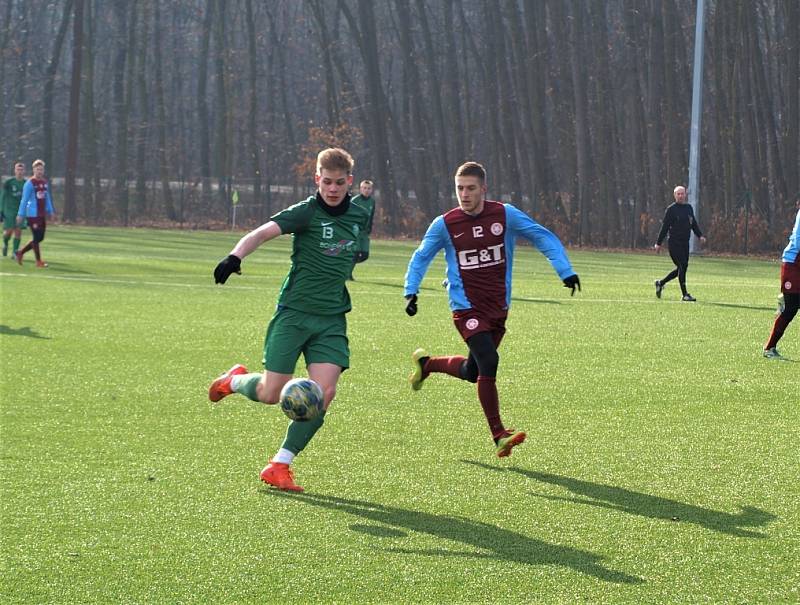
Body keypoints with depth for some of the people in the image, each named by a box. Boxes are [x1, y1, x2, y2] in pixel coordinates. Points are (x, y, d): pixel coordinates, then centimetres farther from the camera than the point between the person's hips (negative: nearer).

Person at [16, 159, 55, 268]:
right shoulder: (30, 183, -9)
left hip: (42, 215, 7)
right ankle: (38, 261, 4)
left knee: (40, 238, 10)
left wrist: (51, 211, 14)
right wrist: (21, 214, -10)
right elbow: (24, 200, -9)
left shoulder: (45, 182, 11)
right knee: (37, 237, -5)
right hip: (33, 214, -7)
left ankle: (20, 253, 25)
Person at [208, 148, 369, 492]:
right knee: (272, 393, -5)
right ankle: (234, 380, 31)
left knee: (324, 391, -12)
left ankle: (279, 466, -2)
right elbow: (262, 233, -24)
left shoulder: (358, 215, 7)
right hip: (294, 312, -4)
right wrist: (235, 256, -39)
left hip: (332, 319, 4)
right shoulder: (307, 212, -10)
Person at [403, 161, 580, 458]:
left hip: (498, 308, 3)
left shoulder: (505, 214, -4)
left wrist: (566, 271, -8)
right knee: (488, 362, -21)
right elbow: (421, 257, 10)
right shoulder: (444, 224, -5)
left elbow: (544, 237, 2)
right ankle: (499, 436, -14)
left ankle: (426, 363, 43)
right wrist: (411, 291, -3)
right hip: (467, 308, -3)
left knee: (472, 371, 13)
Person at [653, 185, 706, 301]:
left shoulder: (689, 208, 15)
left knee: (682, 268, 9)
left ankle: (660, 283, 29)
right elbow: (664, 227, -3)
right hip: (674, 243, -7)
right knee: (682, 266, -13)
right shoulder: (671, 209, -4)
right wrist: (658, 243, -4)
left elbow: (694, 224, 23)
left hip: (685, 243, 7)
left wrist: (700, 235, 8)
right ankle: (684, 295, -7)